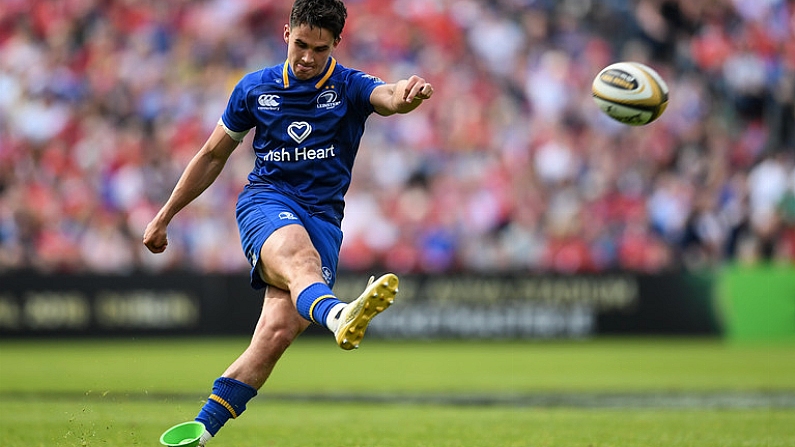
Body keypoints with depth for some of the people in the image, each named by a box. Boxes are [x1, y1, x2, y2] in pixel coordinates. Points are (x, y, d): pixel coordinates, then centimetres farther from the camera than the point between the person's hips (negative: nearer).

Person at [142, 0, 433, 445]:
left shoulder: (350, 87, 4)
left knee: (278, 333, -16)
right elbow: (212, 156, 20)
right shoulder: (255, 89, 10)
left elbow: (390, 97, -20)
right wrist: (165, 216, 22)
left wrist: (409, 93, -46)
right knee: (298, 256, -38)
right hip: (265, 201, -1)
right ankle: (339, 316, -73)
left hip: (322, 217, 1)